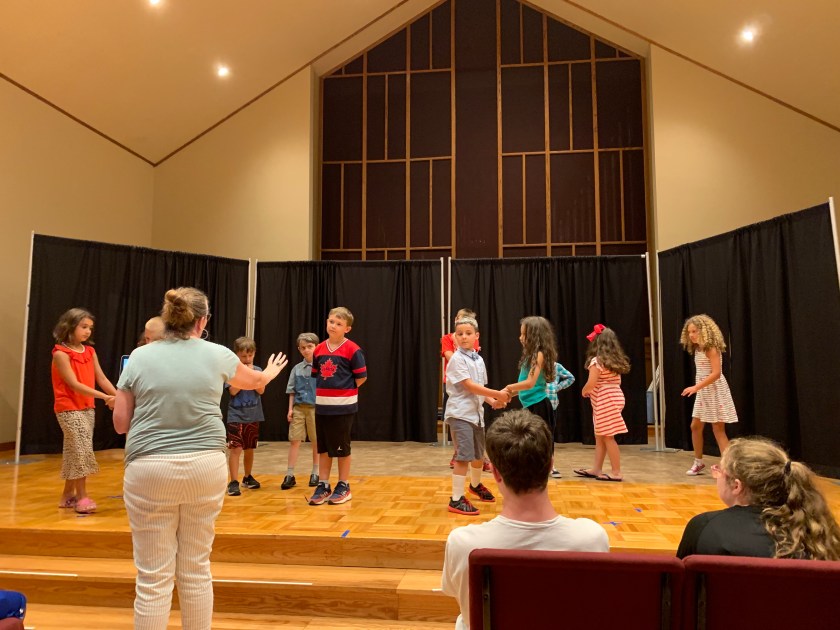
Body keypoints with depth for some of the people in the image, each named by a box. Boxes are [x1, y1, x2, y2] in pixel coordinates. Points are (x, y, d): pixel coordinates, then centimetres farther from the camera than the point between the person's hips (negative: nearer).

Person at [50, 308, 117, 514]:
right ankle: (81, 496, -1)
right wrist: (105, 397, -27)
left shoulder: (90, 351, 7)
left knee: (74, 451, 12)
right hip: (68, 409, -6)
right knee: (82, 449, -11)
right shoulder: (61, 353, -13)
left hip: (87, 408, 7)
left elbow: (101, 378, 1)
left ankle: (68, 494, 22)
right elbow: (74, 385, -20)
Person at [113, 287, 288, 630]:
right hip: (205, 467, 1)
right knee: (197, 569, 14)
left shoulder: (139, 357, 1)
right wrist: (271, 371, 46)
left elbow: (120, 423, 5)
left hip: (151, 470, -1)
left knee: (153, 577, 6)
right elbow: (254, 380, 24)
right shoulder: (216, 354, 3)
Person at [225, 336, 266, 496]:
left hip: (253, 416, 3)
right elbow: (233, 391, -15)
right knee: (236, 448, -8)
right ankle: (234, 482, -4)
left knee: (249, 448, 14)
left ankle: (248, 477, 29)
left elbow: (261, 390, -8)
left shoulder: (257, 370, 3)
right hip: (236, 415, -3)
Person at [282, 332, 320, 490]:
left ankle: (316, 473, 22)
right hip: (299, 408, 2)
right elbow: (292, 391, 9)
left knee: (316, 442, 9)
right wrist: (290, 409, 3)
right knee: (294, 440, 1)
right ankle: (290, 475, 8)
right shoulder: (296, 369, 5)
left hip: (315, 408, -2)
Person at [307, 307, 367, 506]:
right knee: (322, 448, 12)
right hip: (322, 405, 5)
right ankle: (323, 486, 23)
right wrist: (327, 389, 4)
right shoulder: (319, 349, 5)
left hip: (343, 406, -5)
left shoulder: (352, 350, -11)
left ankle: (343, 487, 20)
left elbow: (361, 377, -8)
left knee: (341, 447, 6)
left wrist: (345, 390, -1)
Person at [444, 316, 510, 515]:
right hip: (460, 413, -8)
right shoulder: (457, 359, -14)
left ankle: (476, 485, 45)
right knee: (464, 456, -13)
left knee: (479, 453, 21)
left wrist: (492, 401, -4)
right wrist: (497, 394, -21)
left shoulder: (479, 359, 10)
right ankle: (456, 499, -6)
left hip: (476, 412, 8)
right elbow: (469, 386, -20)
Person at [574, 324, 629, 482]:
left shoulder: (596, 361, -14)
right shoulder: (616, 361, 11)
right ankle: (596, 469, 21)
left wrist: (584, 391, 3)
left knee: (607, 437, -2)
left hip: (605, 402, -9)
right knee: (599, 437, 14)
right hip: (614, 398, 9)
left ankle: (616, 472, 3)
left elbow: (591, 384, -19)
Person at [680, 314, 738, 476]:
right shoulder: (697, 349, 9)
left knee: (718, 429, -6)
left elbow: (716, 373, -24)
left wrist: (696, 387, -28)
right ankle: (698, 462, 25)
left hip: (715, 391, -9)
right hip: (703, 392, 9)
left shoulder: (711, 348, -16)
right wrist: (697, 389, 10)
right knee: (695, 426, 11)